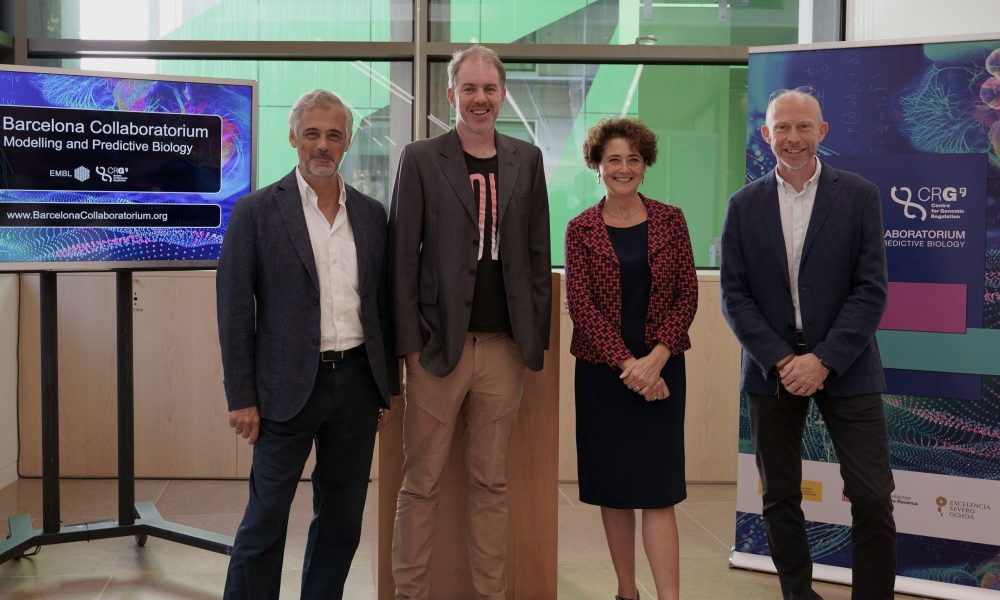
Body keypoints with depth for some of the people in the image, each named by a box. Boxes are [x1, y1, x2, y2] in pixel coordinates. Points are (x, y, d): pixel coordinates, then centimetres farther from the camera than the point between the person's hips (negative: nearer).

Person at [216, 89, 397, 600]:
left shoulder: (370, 213, 9)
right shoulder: (256, 211, -4)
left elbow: (381, 303, 12)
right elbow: (234, 309, -5)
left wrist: (386, 387, 10)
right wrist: (241, 398, -8)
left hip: (357, 381, 4)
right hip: (290, 385, -4)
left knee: (342, 518, 12)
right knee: (265, 519, 3)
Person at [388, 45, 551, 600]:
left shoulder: (527, 160, 10)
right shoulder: (420, 159, 1)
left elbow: (539, 254, 11)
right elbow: (403, 256, -2)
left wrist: (537, 336, 5)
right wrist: (410, 341, -7)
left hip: (505, 347, 3)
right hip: (439, 344, -2)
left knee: (491, 482, 11)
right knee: (422, 482, 5)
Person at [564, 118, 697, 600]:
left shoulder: (670, 220, 3)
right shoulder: (581, 229, 0)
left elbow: (687, 295, 0)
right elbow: (581, 305, -6)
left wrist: (655, 358, -12)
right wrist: (626, 364, -15)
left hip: (660, 369, 0)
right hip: (602, 370, 0)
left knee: (657, 487, -3)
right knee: (612, 484, 7)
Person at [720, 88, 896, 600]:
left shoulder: (859, 196, 0)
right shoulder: (744, 205, 5)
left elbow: (871, 290, -6)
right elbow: (734, 294, 0)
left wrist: (824, 360, -15)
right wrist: (781, 360, -11)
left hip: (844, 367, -2)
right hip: (772, 368, 2)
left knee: (873, 499, -3)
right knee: (780, 498, 11)